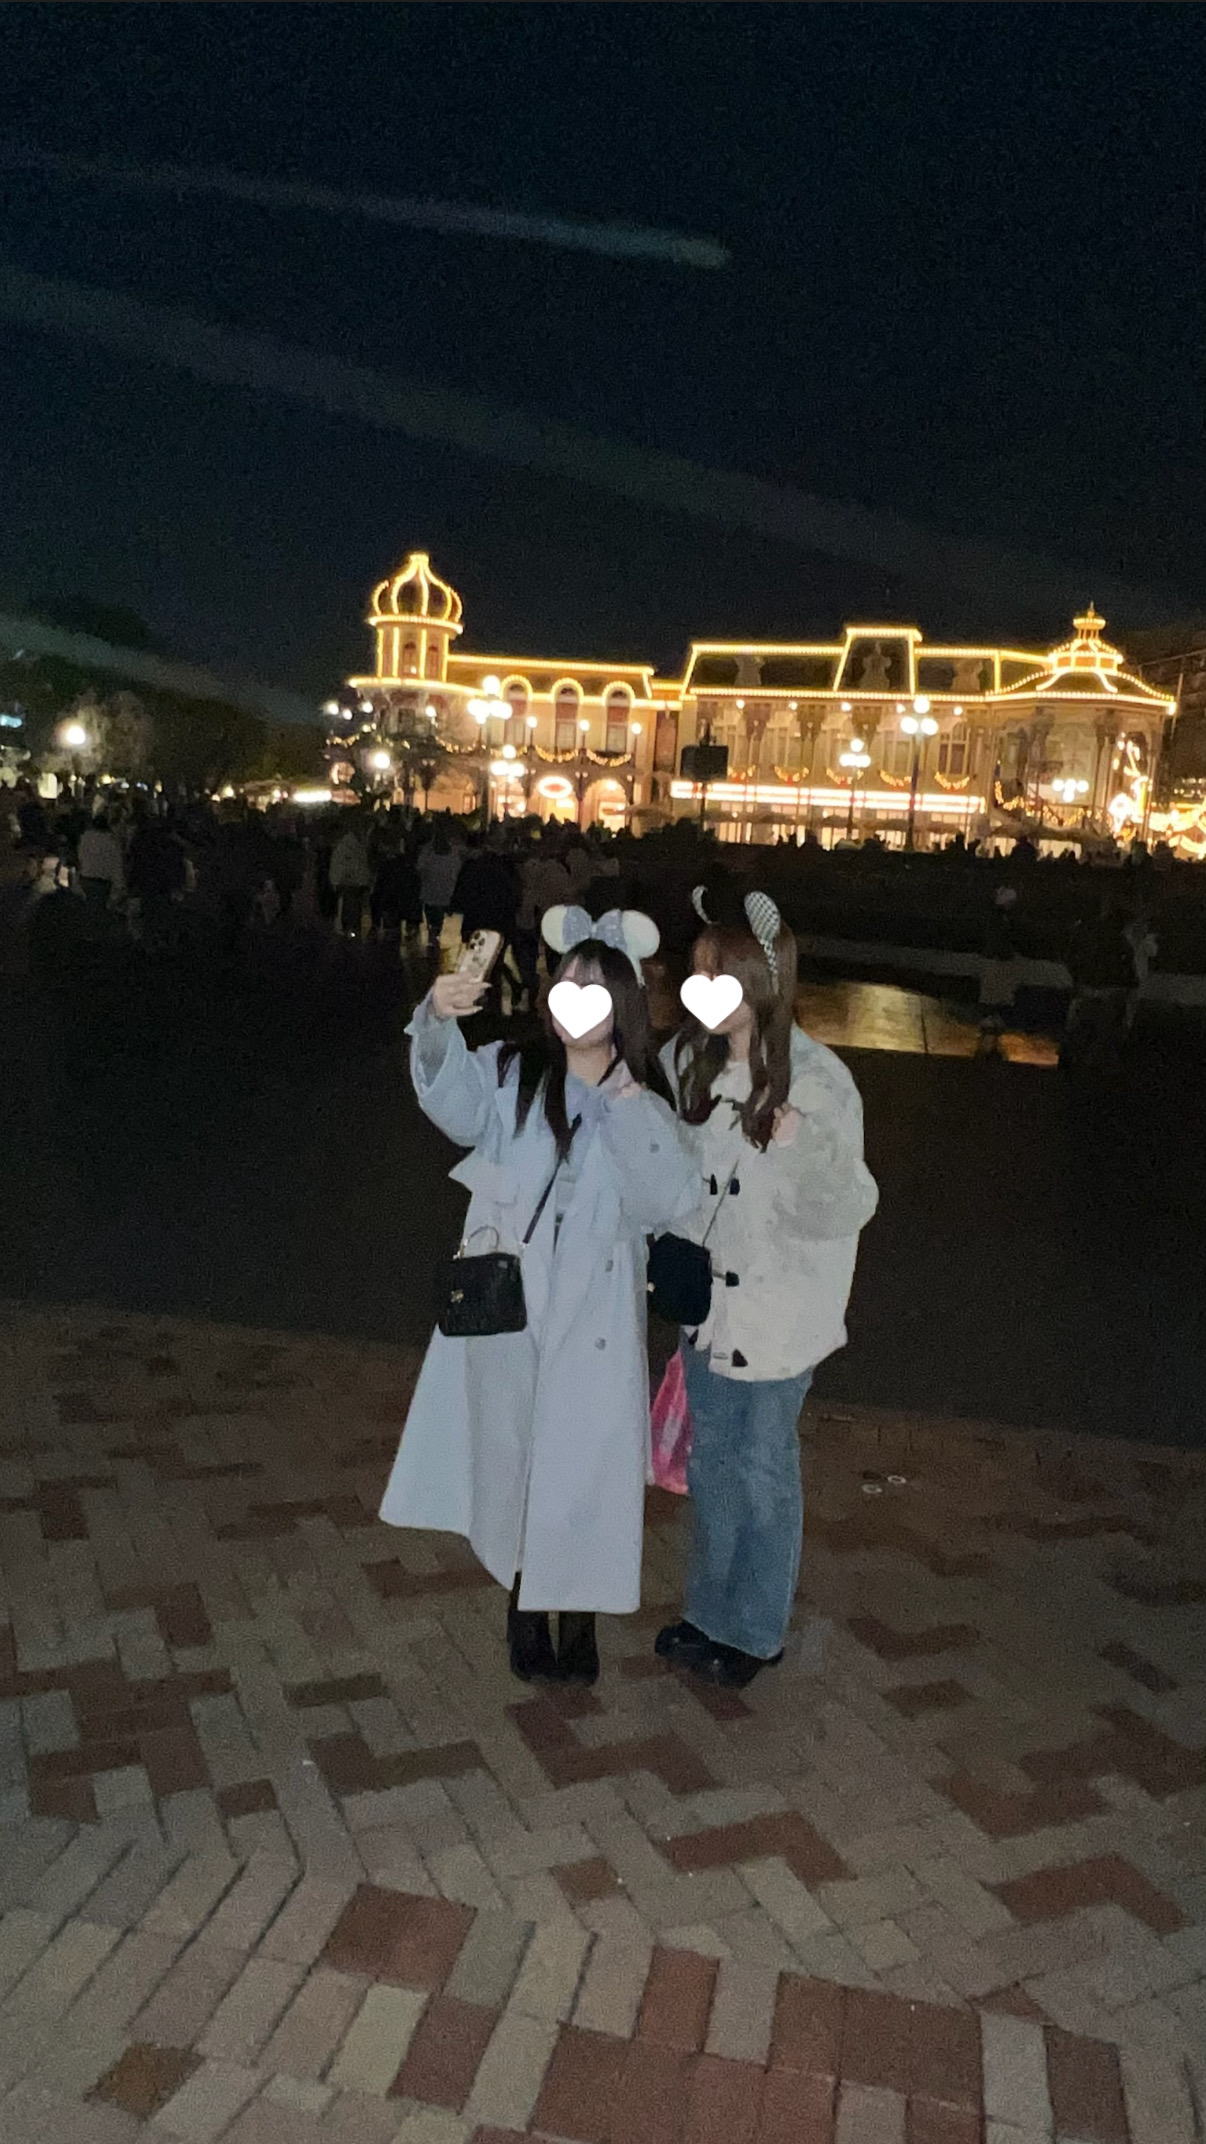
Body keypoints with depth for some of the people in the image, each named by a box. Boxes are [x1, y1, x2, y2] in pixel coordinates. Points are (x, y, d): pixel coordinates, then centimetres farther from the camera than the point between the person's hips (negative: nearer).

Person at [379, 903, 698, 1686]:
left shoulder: (645, 1102, -2)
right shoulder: (511, 1073, -4)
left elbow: (670, 1201, -13)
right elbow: (452, 1095, -24)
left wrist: (628, 1107, -22)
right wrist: (440, 1021, -43)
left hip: (592, 1317, 0)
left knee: (583, 1469, 6)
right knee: (513, 1460, 13)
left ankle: (578, 1616, 27)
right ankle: (525, 1604, 34)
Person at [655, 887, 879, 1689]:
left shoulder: (816, 1079, -21)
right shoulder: (688, 1059, -8)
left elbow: (845, 1210, -19)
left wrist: (807, 1150, -37)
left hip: (779, 1309, -5)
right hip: (706, 1296, 5)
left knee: (763, 1467, 11)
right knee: (712, 1460, 20)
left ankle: (757, 1630, 33)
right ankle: (712, 1612, 40)